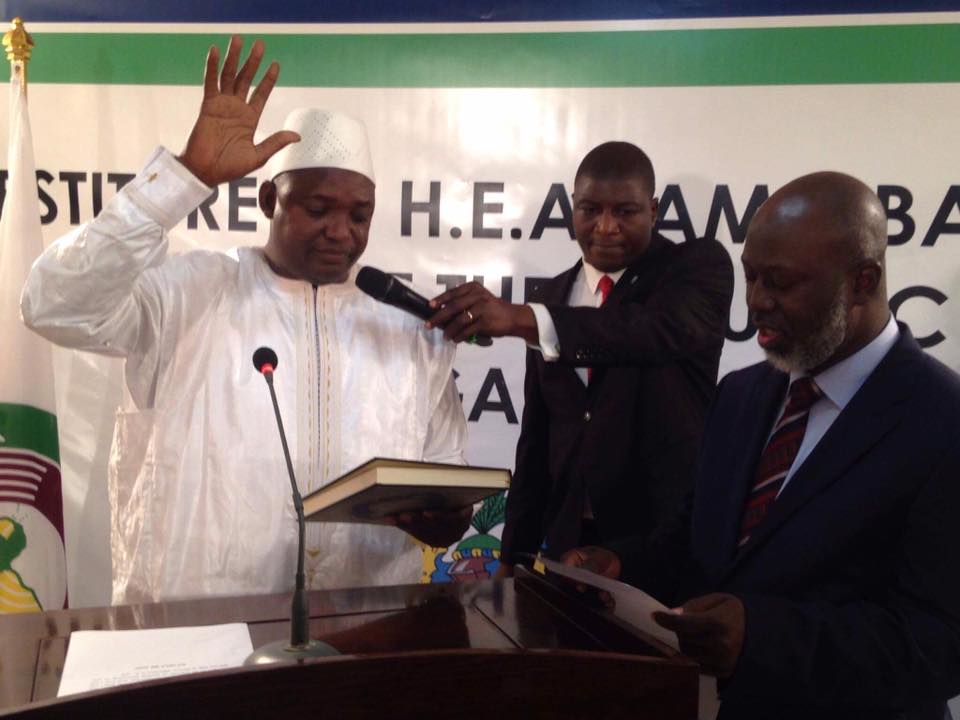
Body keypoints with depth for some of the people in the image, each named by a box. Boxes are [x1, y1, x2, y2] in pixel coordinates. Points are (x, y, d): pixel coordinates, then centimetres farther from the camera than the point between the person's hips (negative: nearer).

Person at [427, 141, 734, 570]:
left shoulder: (700, 266, -6)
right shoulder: (552, 297, 7)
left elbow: (666, 330, -30)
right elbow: (537, 432, 10)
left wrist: (520, 318, -41)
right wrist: (514, 553, 9)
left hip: (673, 539, -4)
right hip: (568, 539, 5)